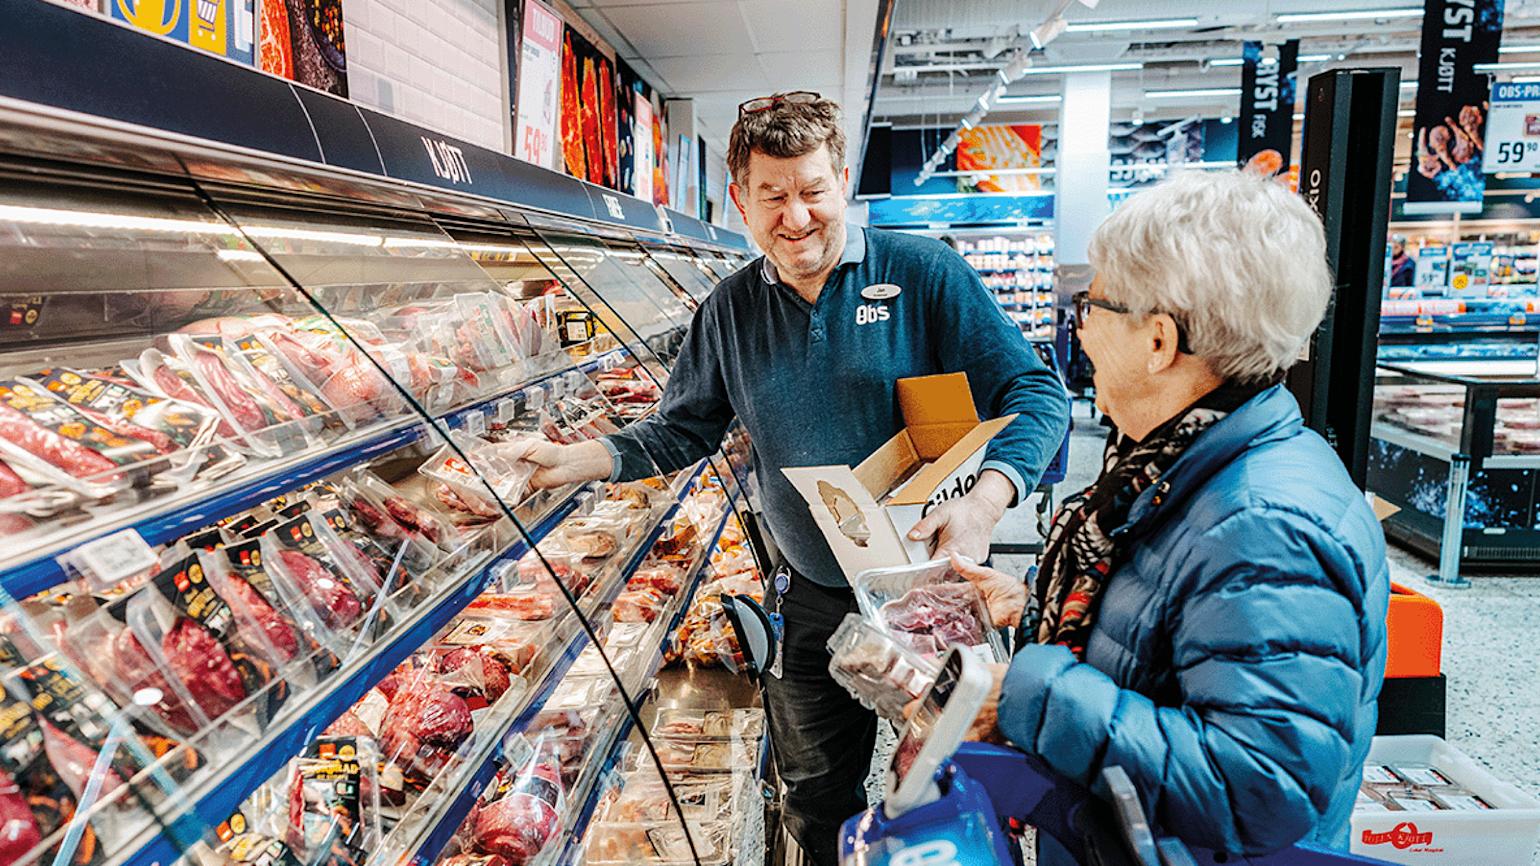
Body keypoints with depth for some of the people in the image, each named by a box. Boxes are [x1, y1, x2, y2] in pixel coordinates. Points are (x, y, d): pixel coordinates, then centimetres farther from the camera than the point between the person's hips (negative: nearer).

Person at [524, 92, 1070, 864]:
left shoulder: (923, 272, -12)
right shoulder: (730, 310, 1)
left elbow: (1034, 393, -13)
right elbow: (680, 430, 8)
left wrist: (981, 504, -30)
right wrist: (576, 459, -9)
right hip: (813, 599, 4)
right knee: (818, 804, 20)